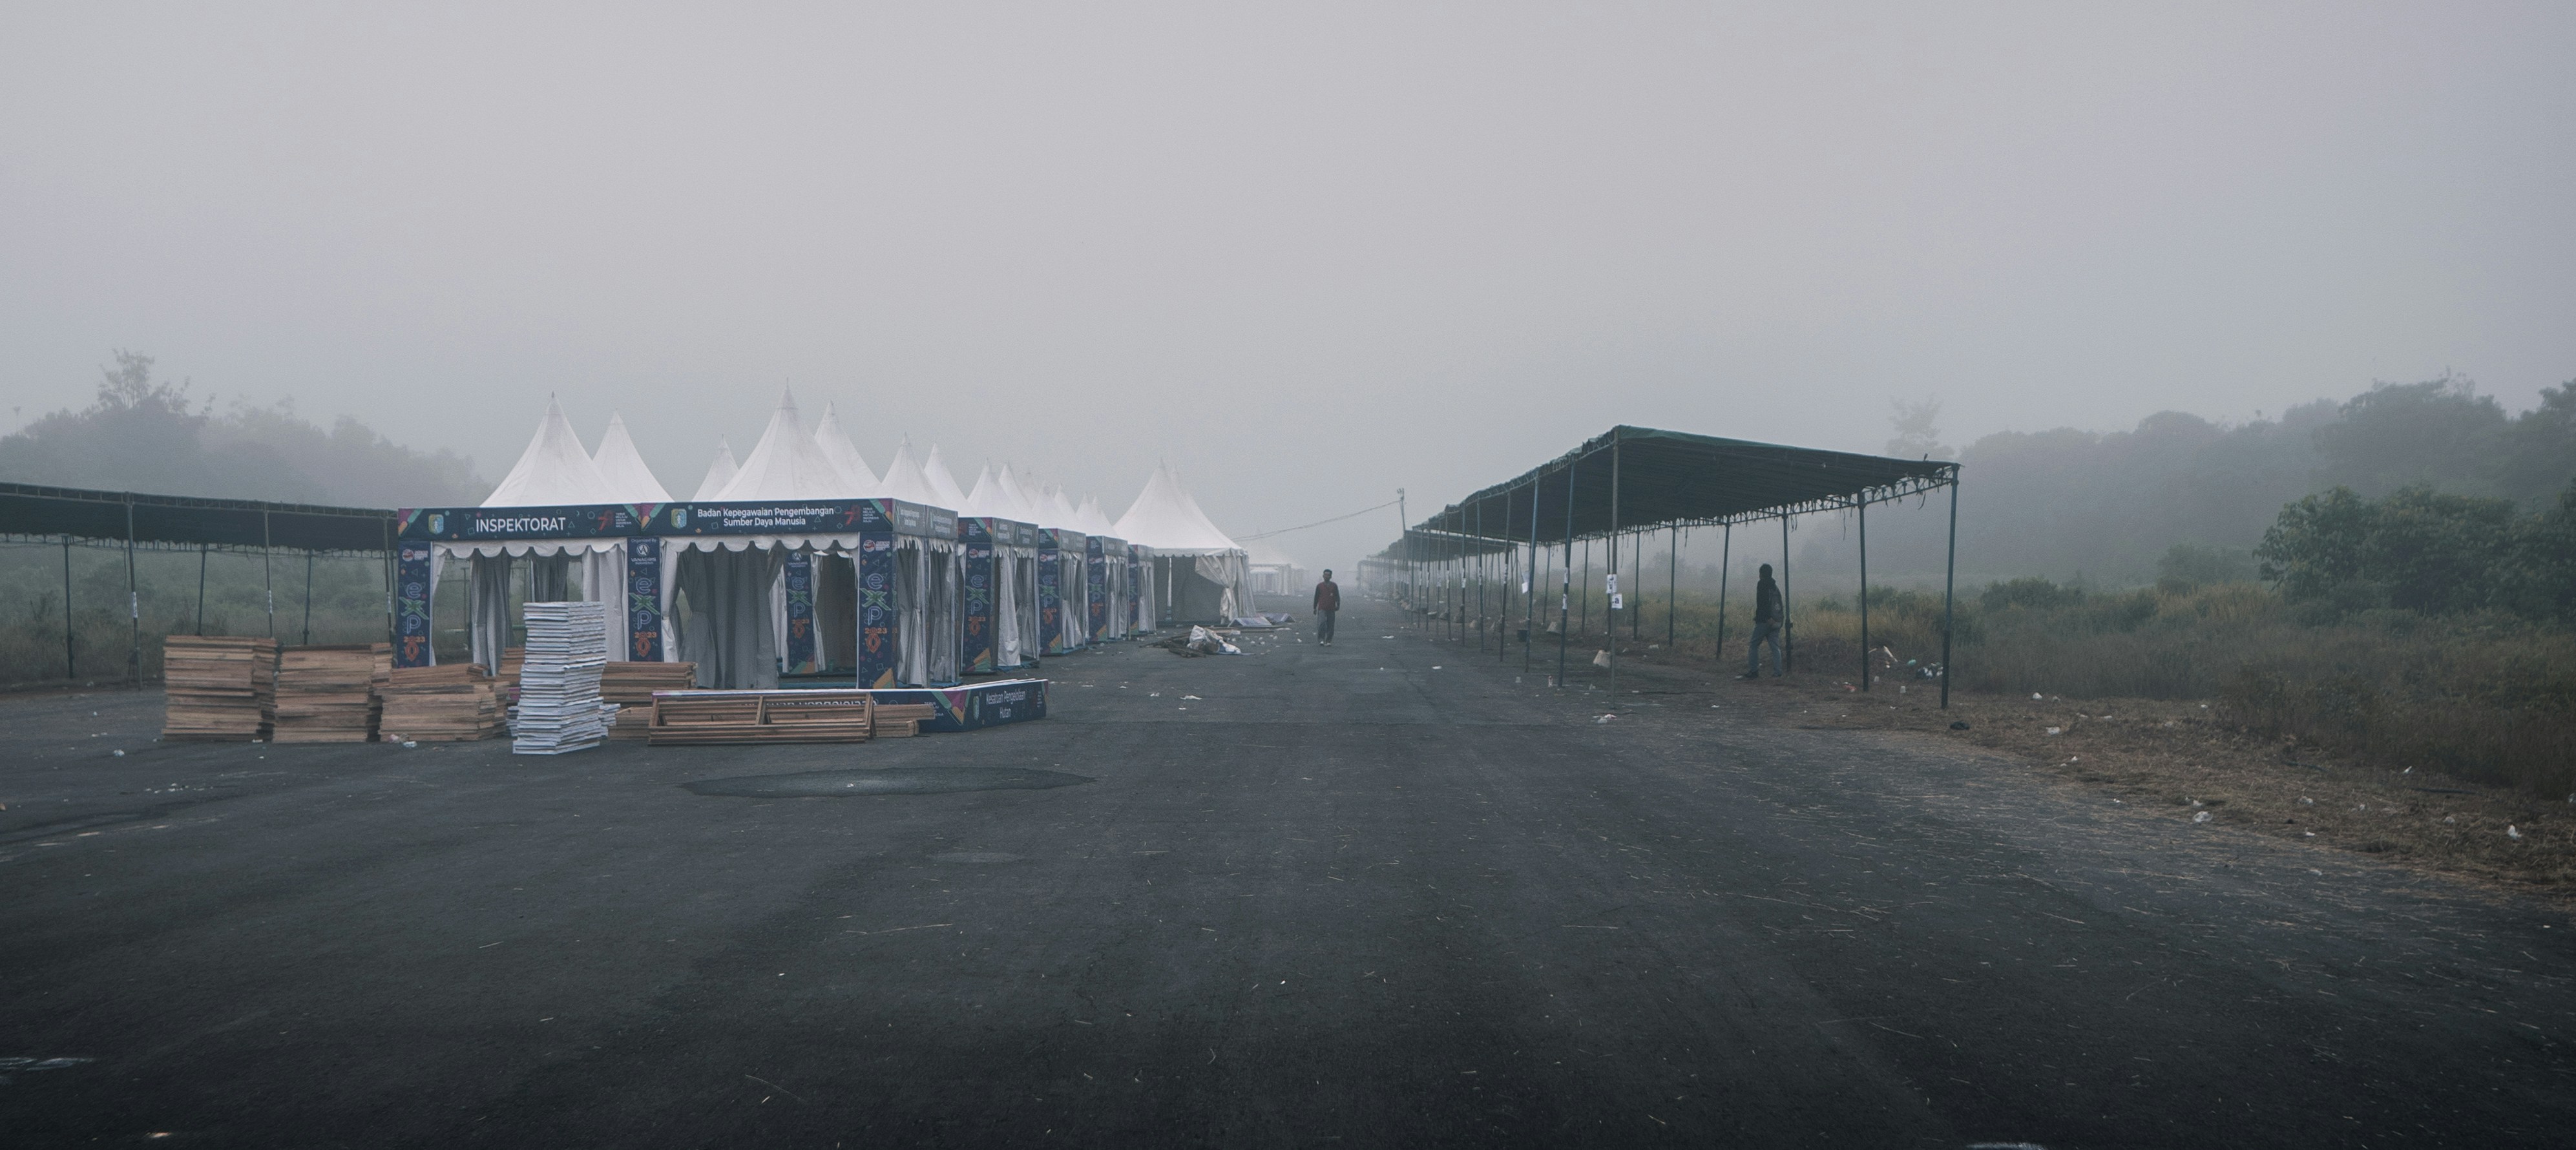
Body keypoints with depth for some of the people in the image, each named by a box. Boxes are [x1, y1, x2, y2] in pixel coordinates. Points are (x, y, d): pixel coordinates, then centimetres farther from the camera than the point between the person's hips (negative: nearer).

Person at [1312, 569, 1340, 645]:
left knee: (1330, 626, 3)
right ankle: (1321, 639, -13)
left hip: (1331, 609, 1)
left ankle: (1328, 641, 10)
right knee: (1322, 623, -18)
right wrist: (1315, 608, 13)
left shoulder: (1334, 586, 8)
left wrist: (1338, 605, -9)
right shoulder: (1319, 586, 8)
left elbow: (1337, 596, 7)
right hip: (1322, 609, -1)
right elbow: (1316, 597, 13)